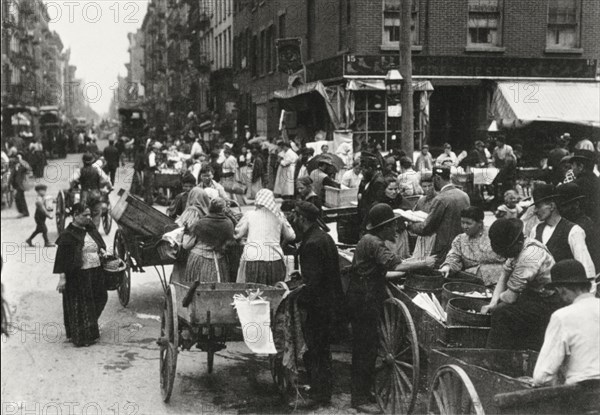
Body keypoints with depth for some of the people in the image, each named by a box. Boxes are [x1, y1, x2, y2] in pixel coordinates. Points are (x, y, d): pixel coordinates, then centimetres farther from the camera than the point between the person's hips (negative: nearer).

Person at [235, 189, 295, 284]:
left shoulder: (249, 215, 2)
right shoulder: (279, 216, 9)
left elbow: (237, 234, 8)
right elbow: (291, 236, 15)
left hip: (254, 260, -2)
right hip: (275, 260, 2)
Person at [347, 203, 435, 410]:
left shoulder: (368, 240, 17)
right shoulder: (374, 243, -16)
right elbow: (394, 264, -29)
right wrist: (424, 263, -21)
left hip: (360, 299, 11)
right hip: (365, 301, -11)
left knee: (363, 347, 15)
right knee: (367, 348, -6)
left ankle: (361, 394, 24)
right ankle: (361, 399, -1)